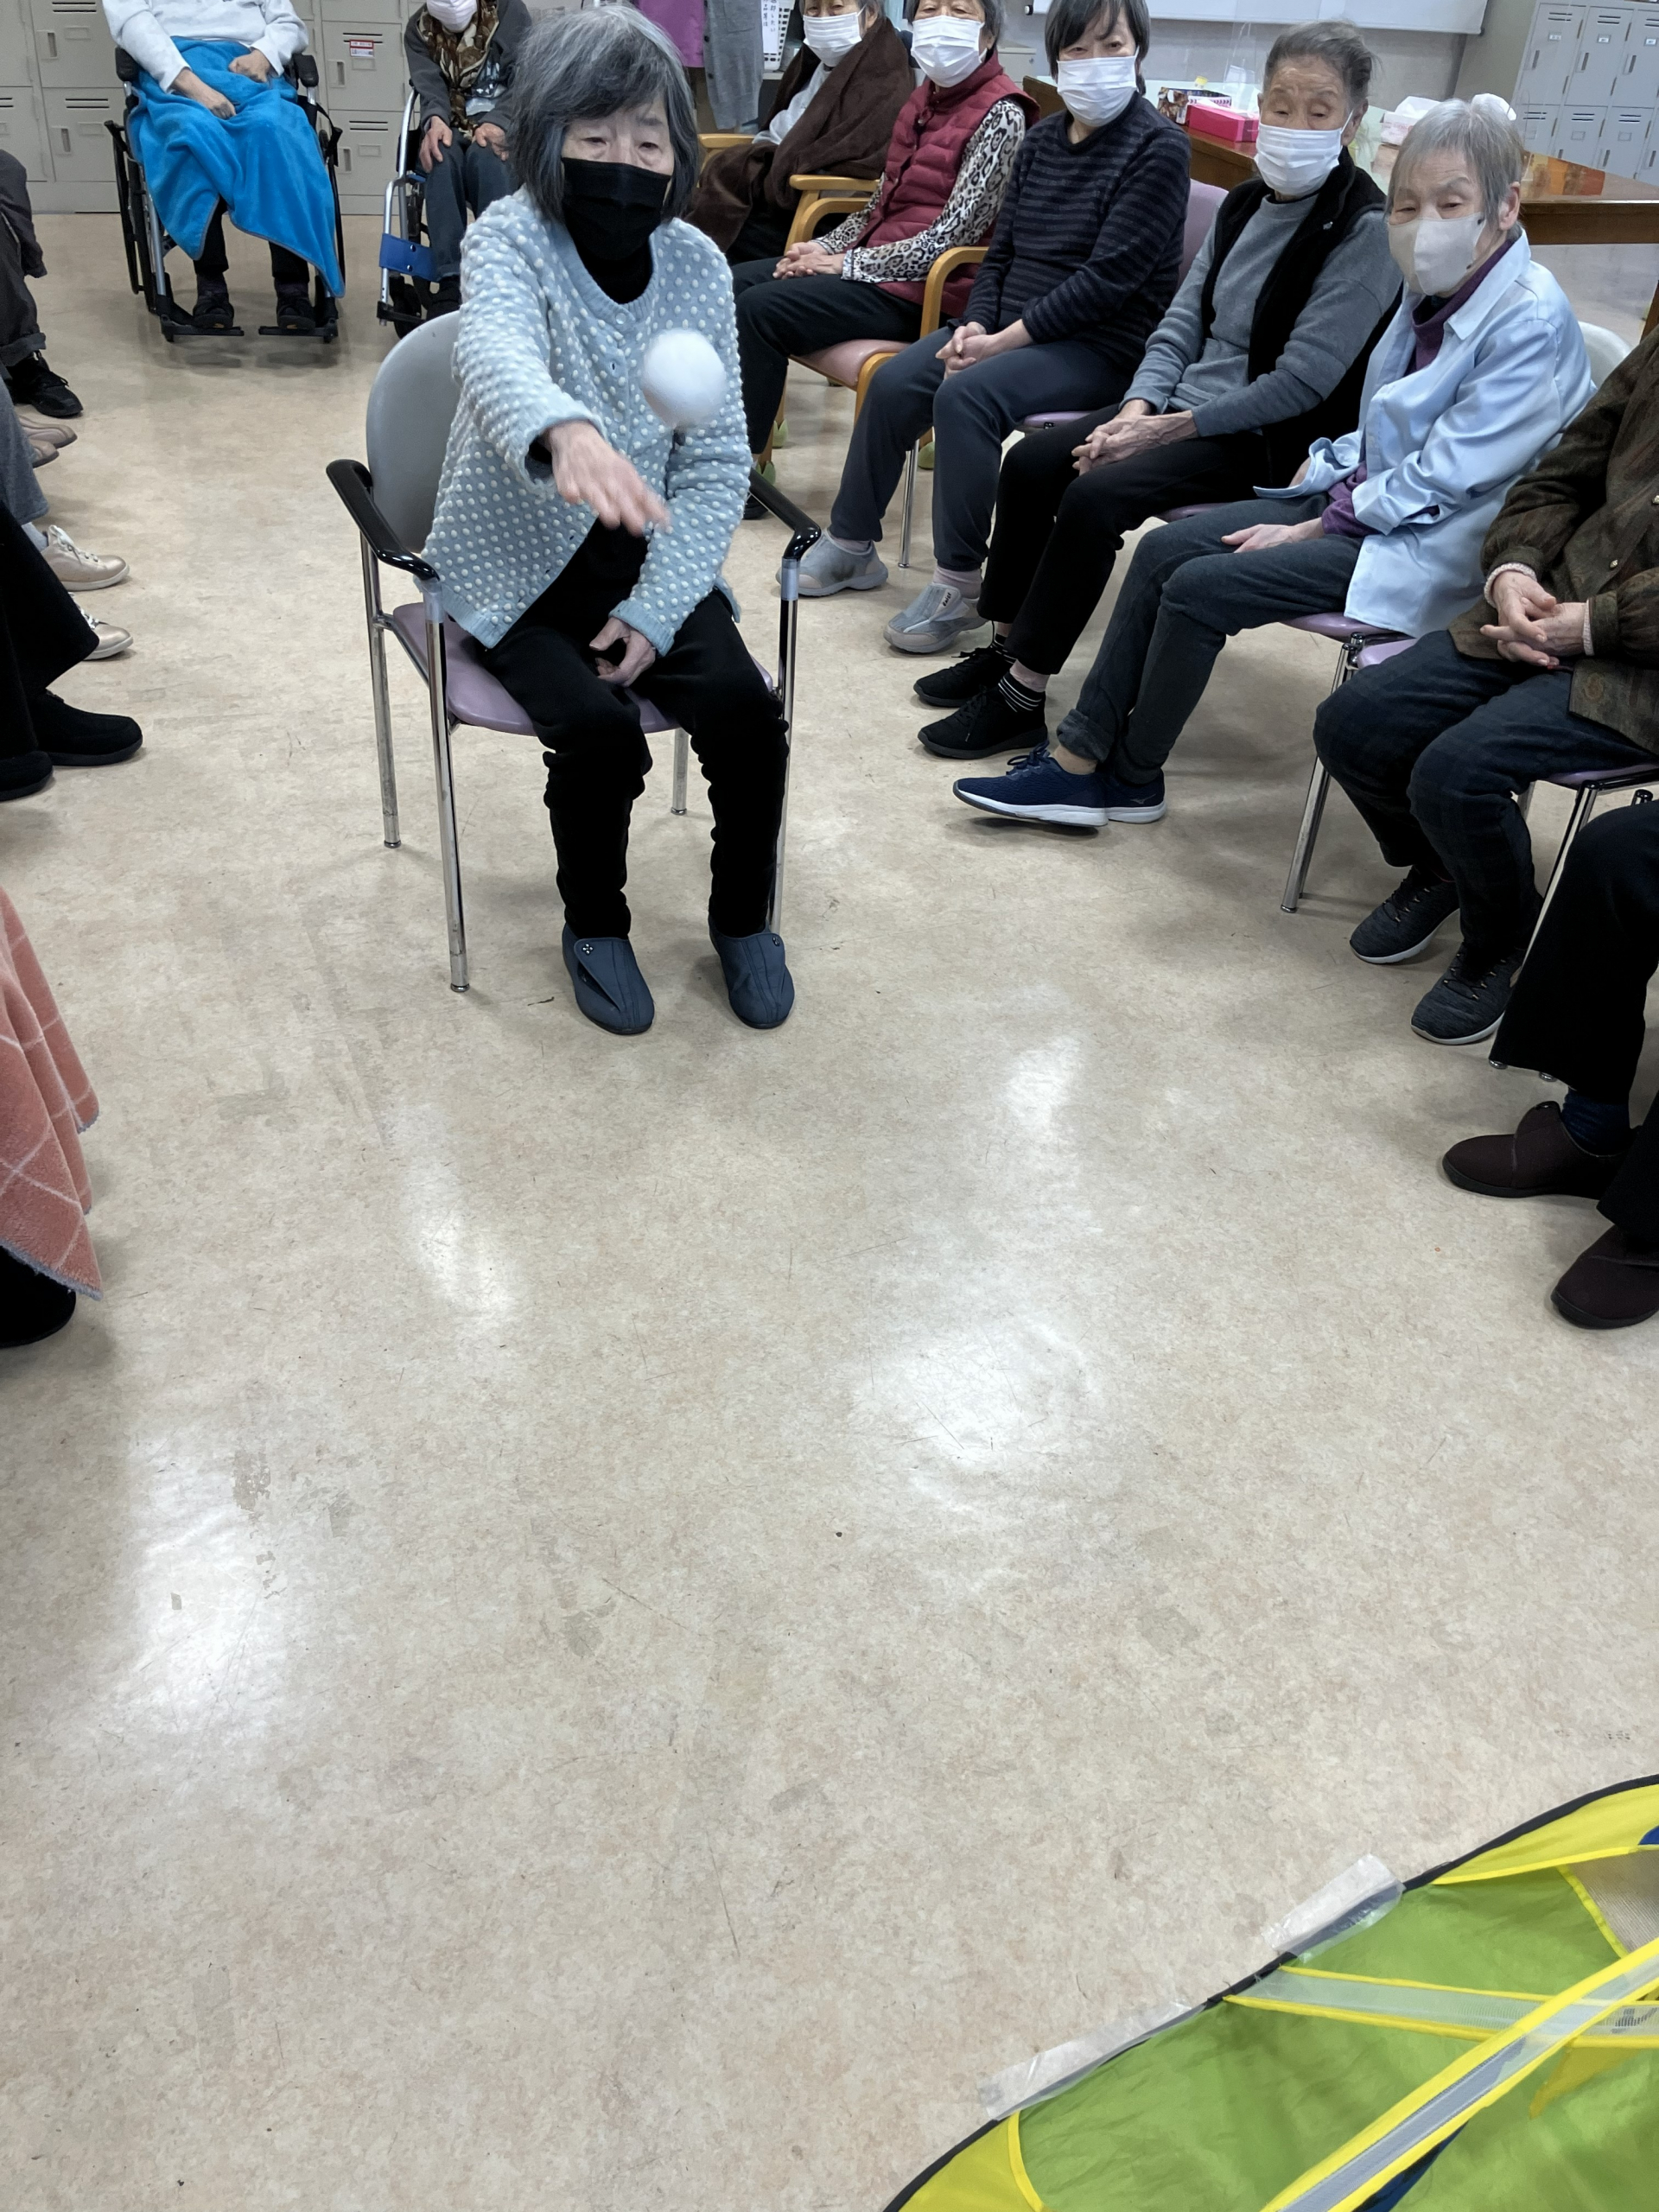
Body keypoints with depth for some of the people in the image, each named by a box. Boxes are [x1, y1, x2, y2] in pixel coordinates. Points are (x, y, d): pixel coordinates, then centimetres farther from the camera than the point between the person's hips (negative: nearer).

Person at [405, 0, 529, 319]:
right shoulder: (419, 28, 9)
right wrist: (435, 121, -30)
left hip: (501, 127, -1)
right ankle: (450, 280, -43)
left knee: (486, 156, -36)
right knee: (441, 156, -34)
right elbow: (428, 84, -6)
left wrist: (497, 122, -27)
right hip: (452, 129, 2)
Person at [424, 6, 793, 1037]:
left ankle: (743, 916, 5)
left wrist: (654, 611, -16)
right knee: (598, 728, -26)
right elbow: (495, 348, -37)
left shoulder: (698, 265, -2)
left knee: (746, 703, -20)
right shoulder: (509, 239, -13)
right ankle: (594, 924, 3)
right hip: (522, 564, -3)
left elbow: (719, 461, -4)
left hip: (650, 557, 3)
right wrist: (564, 430, -61)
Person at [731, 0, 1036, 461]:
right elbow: (883, 202, 19)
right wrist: (824, 246, 1)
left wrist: (845, 262, -15)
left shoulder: (1000, 115, -12)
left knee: (760, 309, -21)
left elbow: (949, 237, -18)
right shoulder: (924, 96, 13)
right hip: (876, 257, 9)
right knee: (733, 284, 2)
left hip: (926, 289, -9)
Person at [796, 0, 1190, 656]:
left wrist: (1006, 340, -21)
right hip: (1008, 324, 7)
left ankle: (959, 589, -23)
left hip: (1101, 343, -7)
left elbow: (1108, 277, -18)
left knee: (965, 396, -30)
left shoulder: (1159, 148, -9)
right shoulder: (1041, 140, 11)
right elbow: (1001, 249, 13)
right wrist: (975, 324, -8)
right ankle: (850, 544, 5)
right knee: (893, 384, -11)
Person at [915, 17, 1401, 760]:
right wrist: (1139, 407, -10)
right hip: (1183, 402, 8)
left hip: (1267, 440, -8)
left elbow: (1301, 382, -20)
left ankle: (1020, 699, -19)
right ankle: (1005, 646, 4)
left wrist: (1170, 429, -20)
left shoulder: (1363, 229, -14)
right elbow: (1183, 321, 9)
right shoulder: (1244, 203, 9)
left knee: (1094, 496, -27)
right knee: (1030, 462, -6)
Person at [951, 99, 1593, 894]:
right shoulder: (1438, 290, 8)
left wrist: (1316, 528, -16)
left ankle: (1130, 776, -1)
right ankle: (1081, 754, -5)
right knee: (1165, 549, -6)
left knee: (1200, 587, -19)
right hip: (1366, 498, 9)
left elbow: (1446, 478, -20)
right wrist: (1322, 474, 0)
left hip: (1429, 545, -9)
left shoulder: (1530, 318, -18)